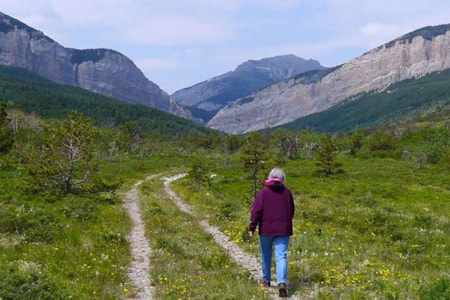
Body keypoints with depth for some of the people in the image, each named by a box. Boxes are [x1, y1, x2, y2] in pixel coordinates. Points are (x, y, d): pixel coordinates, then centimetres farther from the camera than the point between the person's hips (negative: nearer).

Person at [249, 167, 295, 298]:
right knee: (281, 256, -5)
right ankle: (282, 282, -23)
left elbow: (256, 210, -9)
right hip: (283, 230, 1)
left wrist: (252, 227, -7)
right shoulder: (287, 192, 6)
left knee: (266, 256, 16)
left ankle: (266, 280, 28)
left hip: (266, 229, -1)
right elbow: (291, 211, 16)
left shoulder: (264, 191, -3)